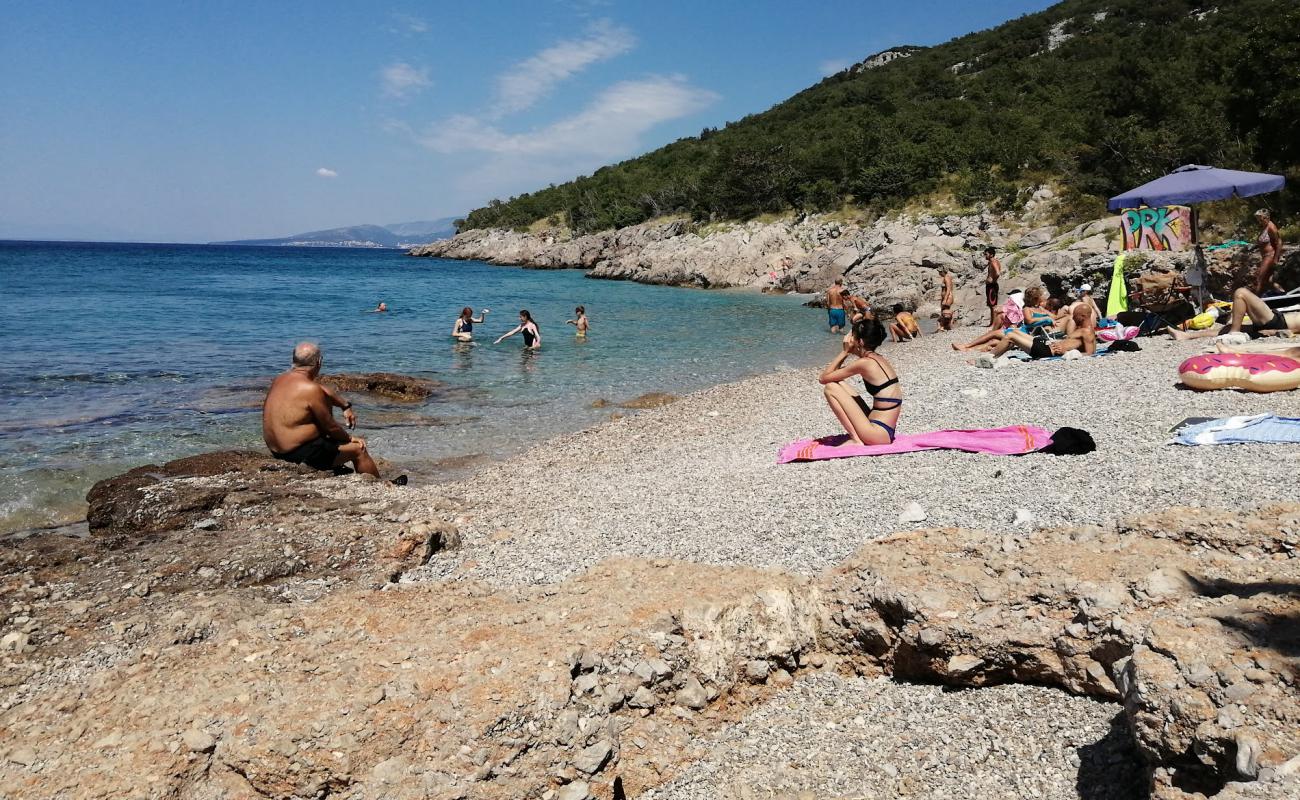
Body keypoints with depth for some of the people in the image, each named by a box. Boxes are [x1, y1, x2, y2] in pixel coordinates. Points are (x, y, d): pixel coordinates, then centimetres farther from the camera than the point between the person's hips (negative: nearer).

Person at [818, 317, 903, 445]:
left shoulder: (864, 363, -15)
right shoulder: (879, 359, 12)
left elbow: (823, 378, -6)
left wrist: (844, 352, -2)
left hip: (879, 432, -9)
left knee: (830, 388, -5)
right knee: (838, 384, 13)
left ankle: (856, 439, -4)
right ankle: (857, 435, 10)